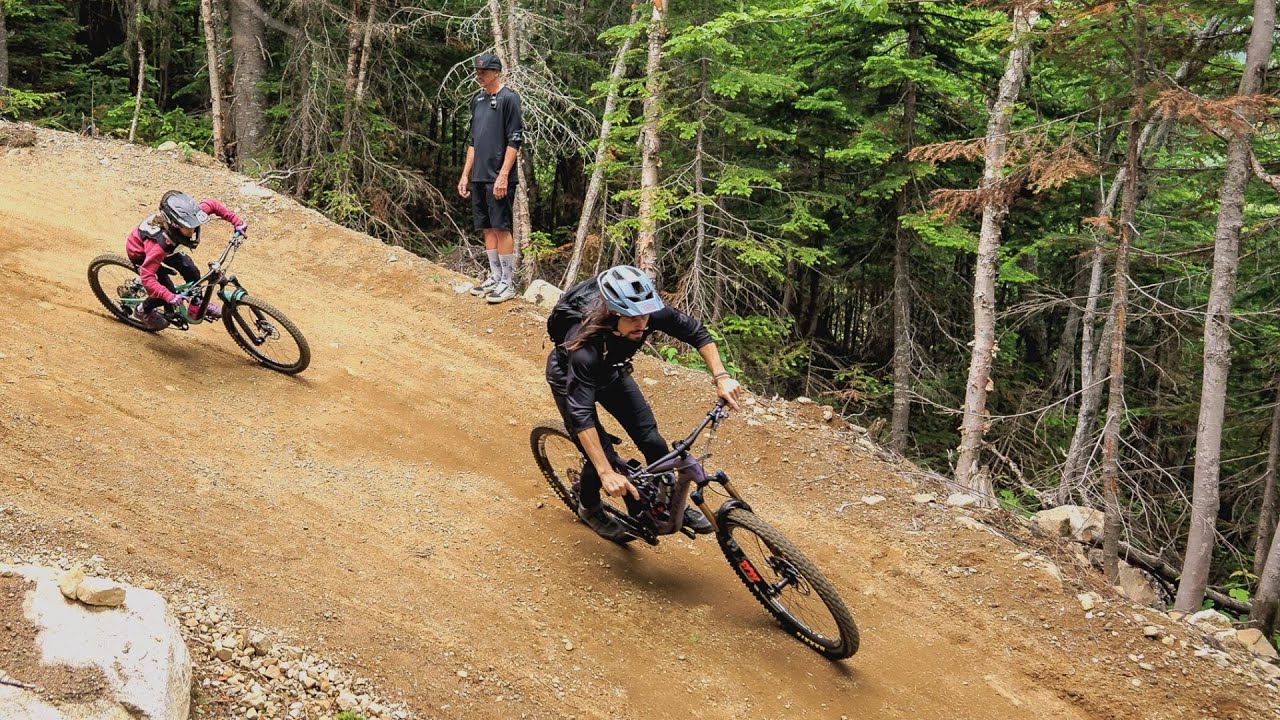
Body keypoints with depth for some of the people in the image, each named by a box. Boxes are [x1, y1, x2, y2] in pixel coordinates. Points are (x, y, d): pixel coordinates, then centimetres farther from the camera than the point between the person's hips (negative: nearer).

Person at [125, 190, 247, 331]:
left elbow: (211, 204, -16)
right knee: (169, 292, -12)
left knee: (191, 271, -9)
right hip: (140, 254, -6)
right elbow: (147, 277, -46)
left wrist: (236, 222, -22)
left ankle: (196, 309, 14)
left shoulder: (187, 217, -32)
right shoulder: (159, 243, -47)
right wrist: (170, 297, -56)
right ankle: (142, 311, 18)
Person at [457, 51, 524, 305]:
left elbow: (514, 141, -11)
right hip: (479, 178, 7)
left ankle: (508, 283, -1)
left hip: (499, 179, -7)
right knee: (487, 228, 9)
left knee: (501, 228, -6)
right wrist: (465, 174, 16)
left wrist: (503, 176, -18)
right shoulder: (478, 100, 16)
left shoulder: (508, 99, -6)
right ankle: (495, 277, 17)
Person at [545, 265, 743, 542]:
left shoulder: (647, 313, -33)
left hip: (610, 371, 4)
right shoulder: (584, 345, -45)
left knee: (652, 441, -3)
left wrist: (721, 377, -28)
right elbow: (581, 413, -47)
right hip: (569, 376, -4)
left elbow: (695, 332, -16)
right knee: (601, 455, -9)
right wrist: (606, 473, -53)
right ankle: (589, 508, 23)